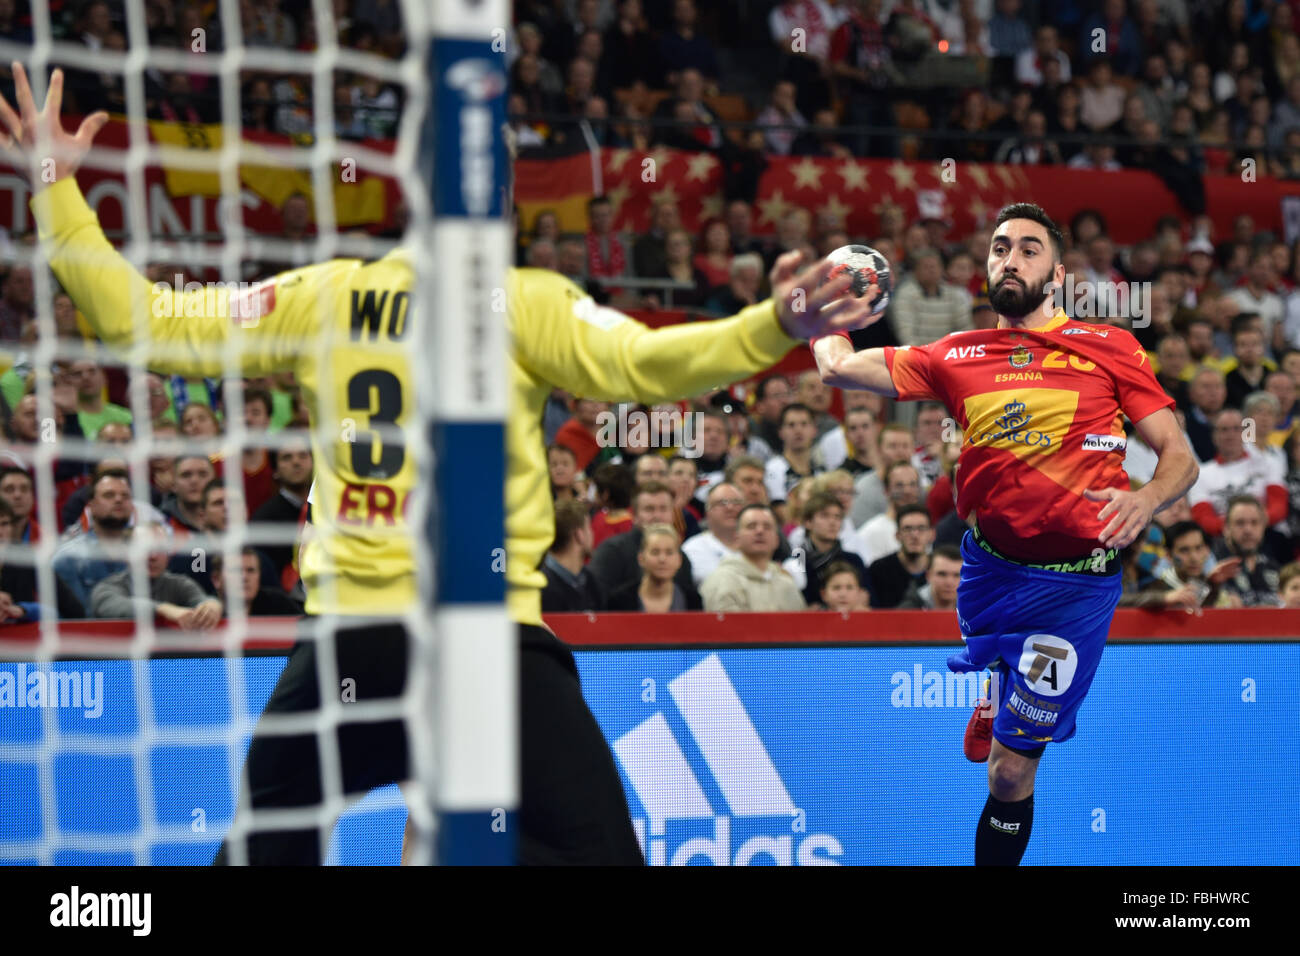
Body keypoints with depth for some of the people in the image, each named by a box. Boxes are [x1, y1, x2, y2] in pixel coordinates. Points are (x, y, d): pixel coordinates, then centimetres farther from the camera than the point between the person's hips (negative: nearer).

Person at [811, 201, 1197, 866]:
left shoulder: (1111, 350, -2)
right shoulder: (955, 357, 4)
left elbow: (1180, 456, -4)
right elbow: (839, 367, 1)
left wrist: (1146, 499, -23)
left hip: (1075, 581, -3)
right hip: (988, 565, 4)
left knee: (1011, 772, -4)